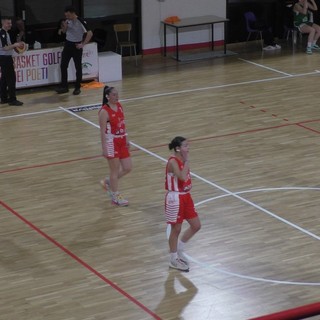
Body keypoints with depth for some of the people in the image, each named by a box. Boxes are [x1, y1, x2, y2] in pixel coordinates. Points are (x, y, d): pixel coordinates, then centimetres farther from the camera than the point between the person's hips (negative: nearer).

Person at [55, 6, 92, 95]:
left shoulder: (80, 22, -19)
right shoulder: (67, 20, 0)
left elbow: (90, 33, -20)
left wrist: (83, 44, -19)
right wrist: (65, 26, -8)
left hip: (76, 45, -6)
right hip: (68, 44, 6)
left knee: (78, 67, 2)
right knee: (63, 65, 4)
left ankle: (77, 87, 10)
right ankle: (64, 86, 11)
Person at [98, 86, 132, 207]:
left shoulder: (119, 106, 4)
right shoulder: (104, 111, -18)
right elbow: (102, 131, -17)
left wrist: (126, 139, 16)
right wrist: (104, 148, -18)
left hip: (121, 141, 8)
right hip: (111, 142, -8)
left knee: (127, 168, 10)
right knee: (115, 170, 3)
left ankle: (108, 182, 32)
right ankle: (115, 196, 19)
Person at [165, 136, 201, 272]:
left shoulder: (183, 159, 5)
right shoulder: (173, 162, -20)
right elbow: (182, 177, -34)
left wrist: (189, 184, 3)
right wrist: (187, 161, -25)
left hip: (186, 196, 8)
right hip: (175, 198, -8)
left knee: (196, 226, 12)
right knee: (176, 229, 4)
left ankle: (179, 248, 32)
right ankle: (174, 260, 19)